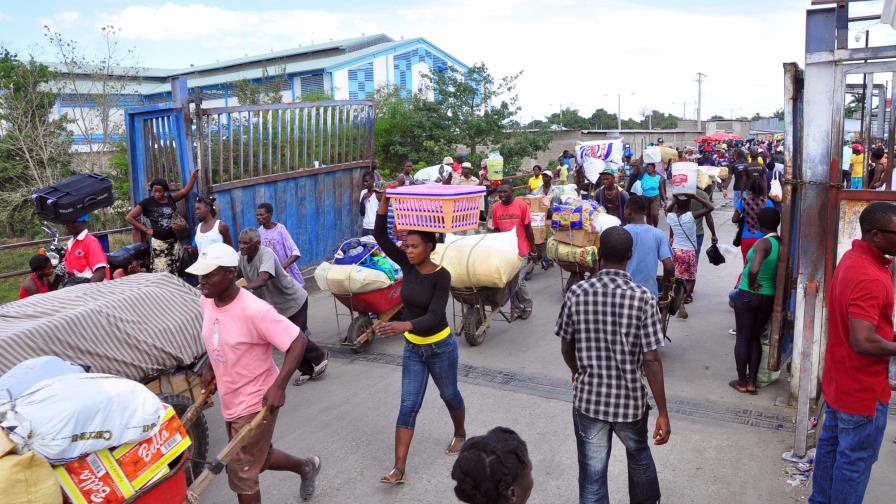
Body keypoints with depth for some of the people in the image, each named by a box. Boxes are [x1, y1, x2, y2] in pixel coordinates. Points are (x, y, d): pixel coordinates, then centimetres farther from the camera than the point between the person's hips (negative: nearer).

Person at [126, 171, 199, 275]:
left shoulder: (170, 199, 7)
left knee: (174, 273, 9)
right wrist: (146, 229, -4)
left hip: (174, 242, 3)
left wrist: (193, 176, -6)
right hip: (158, 243, -3)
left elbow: (185, 190, 5)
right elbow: (129, 218, 0)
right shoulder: (147, 203, -2)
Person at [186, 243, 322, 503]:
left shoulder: (254, 310, -28)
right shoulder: (206, 303, -4)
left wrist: (278, 386, -30)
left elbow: (297, 341, -25)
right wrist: (211, 368, 8)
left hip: (256, 402, -8)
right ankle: (307, 467, 50)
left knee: (241, 474, 4)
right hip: (230, 402, 8)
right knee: (258, 457, 24)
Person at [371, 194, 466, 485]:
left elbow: (434, 316, -30)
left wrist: (405, 325, -47)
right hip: (412, 349, 4)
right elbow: (380, 236, -11)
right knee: (408, 406, 1)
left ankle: (460, 435, 49)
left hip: (440, 347, -4)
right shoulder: (408, 265, -6)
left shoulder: (441, 275, -21)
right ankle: (399, 469, 2)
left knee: (449, 395, 20)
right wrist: (385, 202, -22)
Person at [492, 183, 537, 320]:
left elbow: (528, 228, -4)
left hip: (521, 251, -3)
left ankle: (527, 305, 21)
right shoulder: (495, 208, 0)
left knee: (518, 281, -4)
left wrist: (533, 249, -1)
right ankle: (516, 308, 24)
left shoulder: (522, 206, -9)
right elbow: (496, 230, 8)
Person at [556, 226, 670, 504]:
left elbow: (566, 348, 0)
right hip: (630, 400, 1)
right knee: (639, 457, 30)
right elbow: (651, 360, -15)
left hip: (588, 399, 0)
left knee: (592, 475, 11)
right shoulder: (643, 298, -15)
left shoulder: (577, 293, -10)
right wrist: (663, 413, -7)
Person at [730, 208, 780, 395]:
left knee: (742, 338, 7)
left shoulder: (764, 243, -20)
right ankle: (752, 382, 18)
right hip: (769, 297, 6)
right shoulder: (782, 244, 0)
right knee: (755, 338, 16)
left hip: (748, 296, -6)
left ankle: (742, 382, 14)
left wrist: (751, 284, -17)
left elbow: (754, 269, -34)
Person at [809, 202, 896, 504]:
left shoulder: (852, 257, 3)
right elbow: (863, 342, -32)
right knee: (855, 460, 7)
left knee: (831, 445, 22)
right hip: (863, 388, -10)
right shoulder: (869, 278, -29)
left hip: (838, 378, 10)